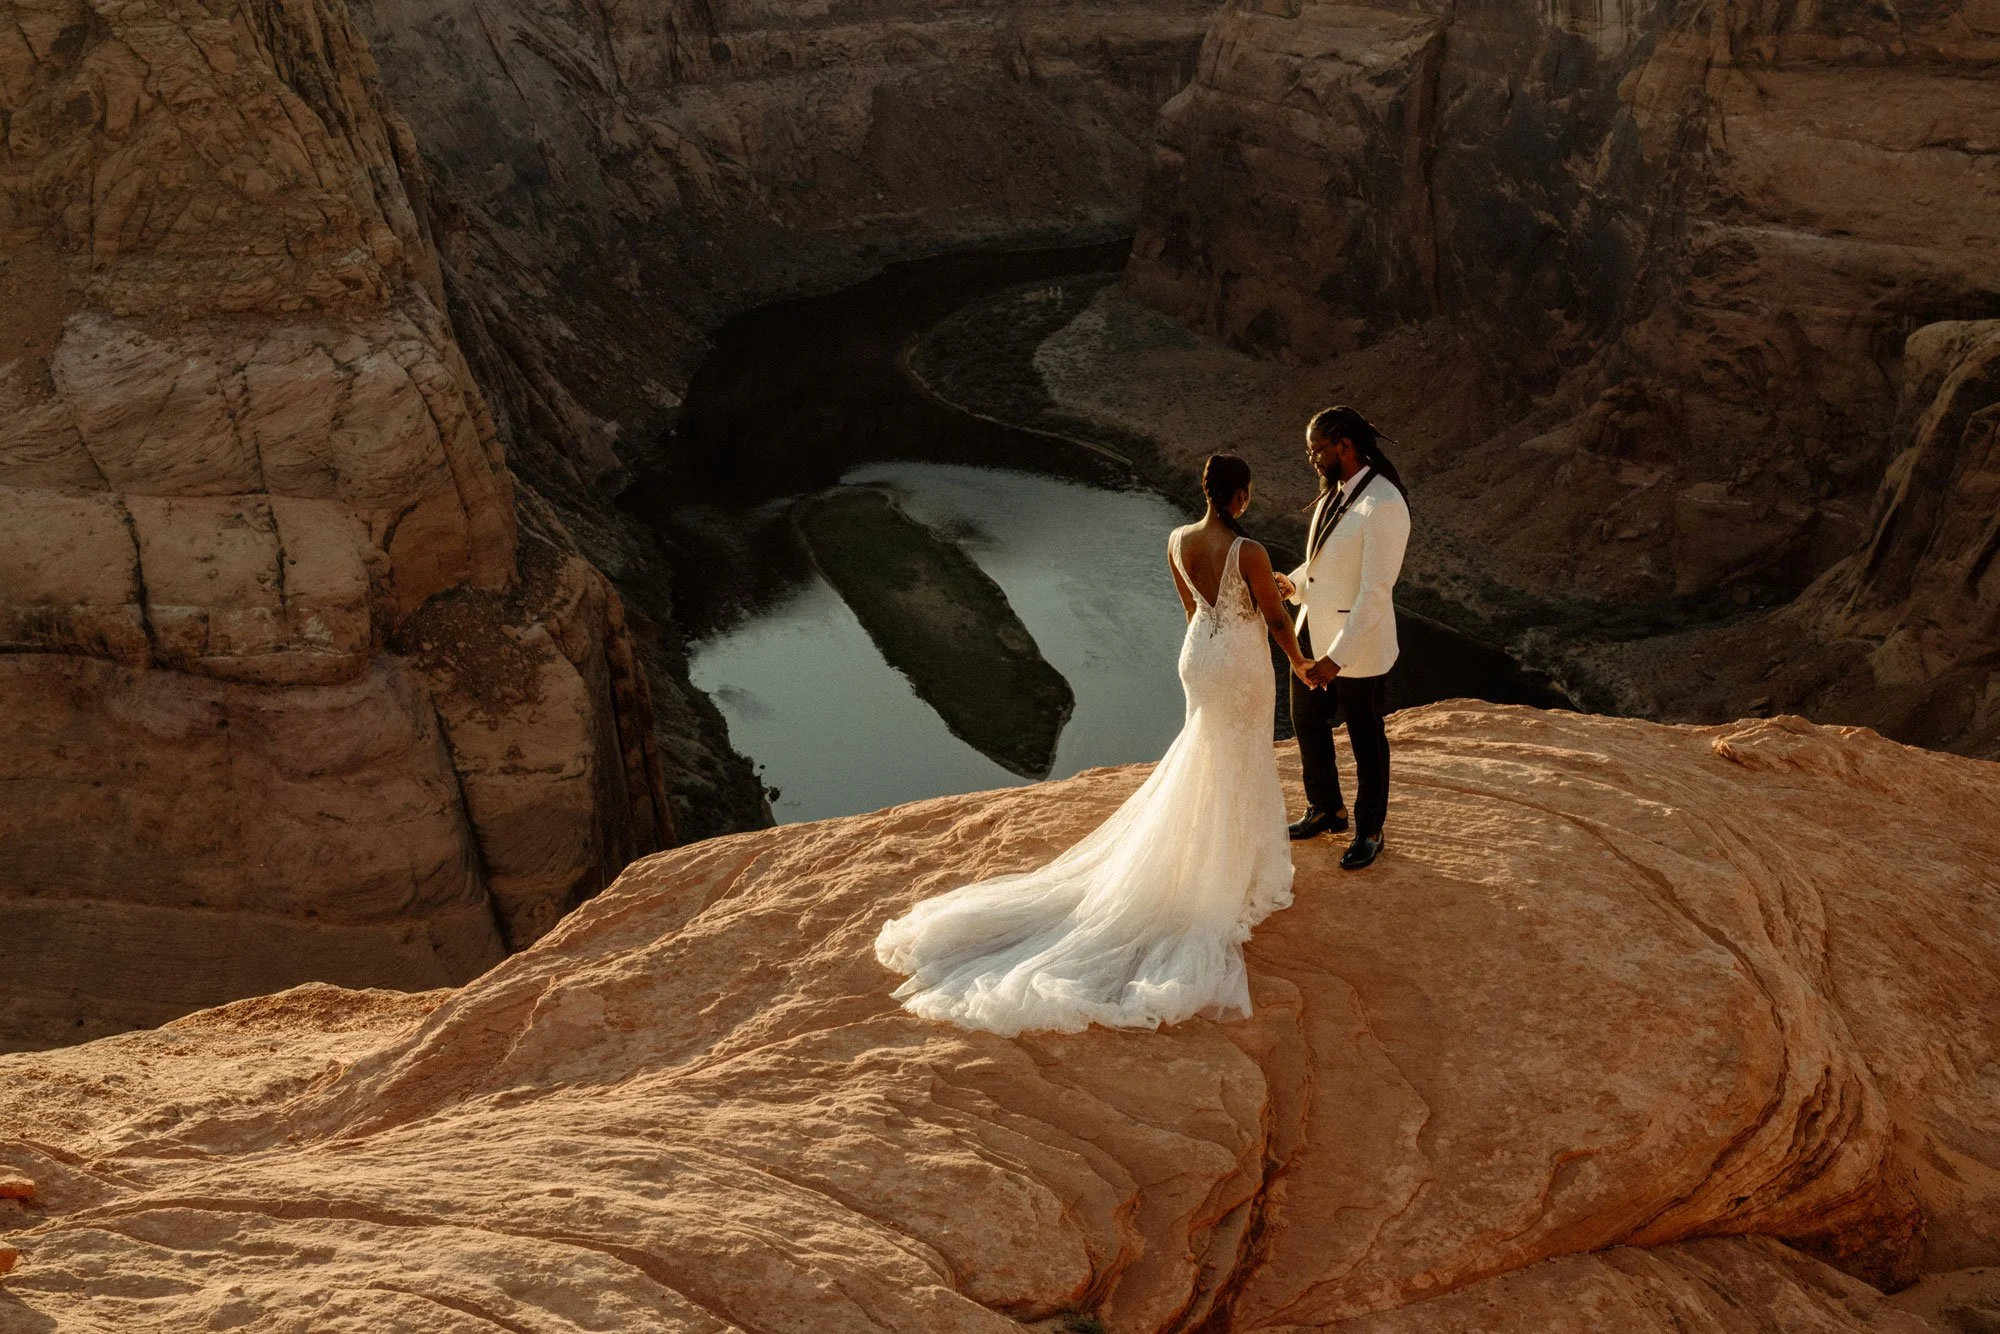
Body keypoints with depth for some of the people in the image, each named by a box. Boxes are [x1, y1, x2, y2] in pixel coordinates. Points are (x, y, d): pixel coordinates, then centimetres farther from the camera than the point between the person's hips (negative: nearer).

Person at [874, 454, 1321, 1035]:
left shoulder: (1177, 540, -6)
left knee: (1207, 764, 23)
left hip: (1197, 656, 6)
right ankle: (1236, 876, 26)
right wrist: (1301, 661, 7)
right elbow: (1277, 619, -13)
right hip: (1242, 666, -6)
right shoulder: (1249, 552, -25)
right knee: (1238, 769, 11)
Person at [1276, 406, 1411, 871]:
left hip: (1356, 644, -8)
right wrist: (1293, 584, -2)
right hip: (1312, 633, 9)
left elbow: (1375, 592, -27)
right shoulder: (1334, 491, 2)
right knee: (1307, 722, 22)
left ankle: (1369, 832, 32)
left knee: (1365, 739, 11)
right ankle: (1325, 810, 45)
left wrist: (1337, 658, -29)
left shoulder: (1383, 506, -25)